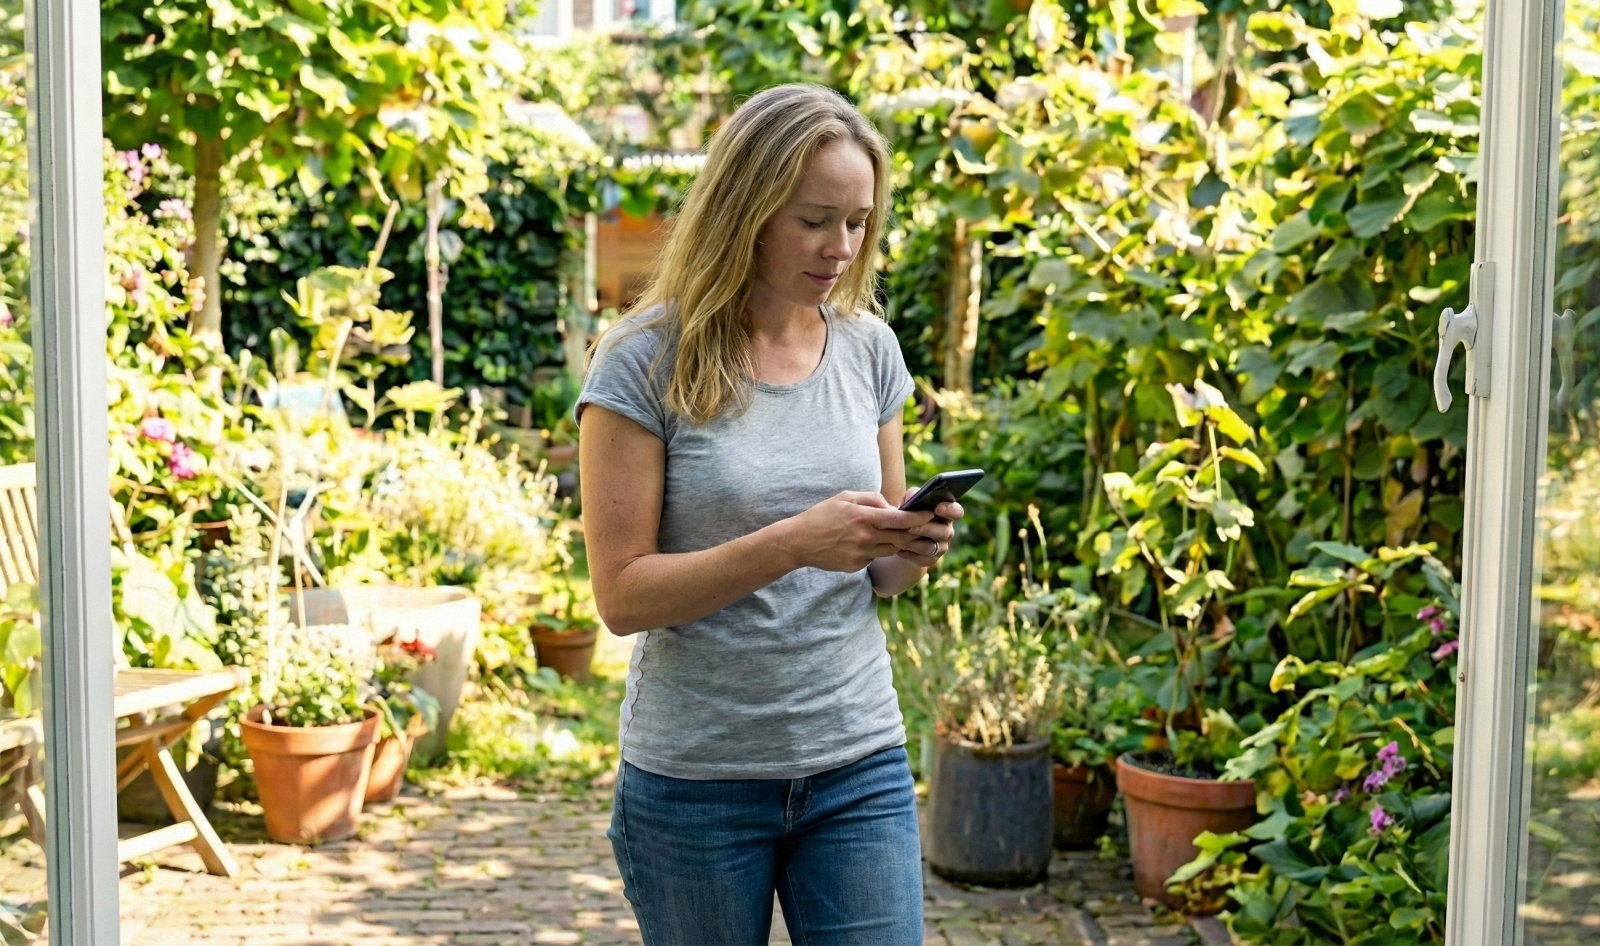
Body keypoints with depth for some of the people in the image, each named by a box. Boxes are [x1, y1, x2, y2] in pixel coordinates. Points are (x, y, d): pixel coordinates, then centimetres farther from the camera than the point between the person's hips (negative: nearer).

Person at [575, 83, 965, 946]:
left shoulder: (869, 347, 3)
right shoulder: (646, 362, -10)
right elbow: (622, 595, -13)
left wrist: (911, 552, -10)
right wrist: (792, 543, -25)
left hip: (860, 765, 3)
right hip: (695, 779, -3)